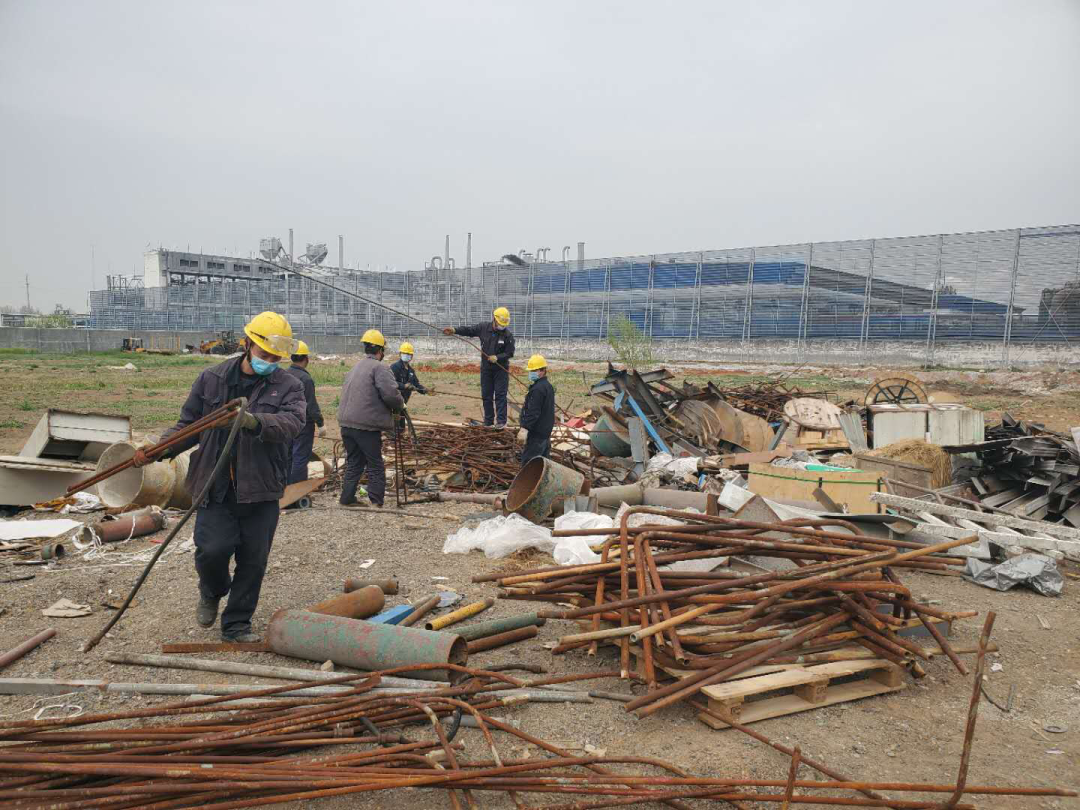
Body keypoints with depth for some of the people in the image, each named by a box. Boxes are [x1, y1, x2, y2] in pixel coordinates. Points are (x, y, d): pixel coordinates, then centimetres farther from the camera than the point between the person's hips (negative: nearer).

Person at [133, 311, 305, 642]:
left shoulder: (289, 386, 1)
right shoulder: (212, 379, 7)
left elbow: (291, 423, -19)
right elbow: (189, 424, 12)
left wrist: (255, 422, -38)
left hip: (260, 491, 0)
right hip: (216, 487, 0)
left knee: (254, 560, 6)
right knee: (212, 549, -11)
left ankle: (236, 625, 26)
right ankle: (212, 593, 26)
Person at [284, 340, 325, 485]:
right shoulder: (305, 378, -18)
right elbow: (312, 405, -18)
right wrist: (320, 424, -11)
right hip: (303, 424, -8)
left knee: (288, 457, 16)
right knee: (300, 458, -2)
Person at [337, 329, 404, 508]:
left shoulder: (355, 368, 17)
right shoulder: (379, 368, -11)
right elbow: (391, 394, -22)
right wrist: (399, 406, 0)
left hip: (347, 424, 8)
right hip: (367, 425, -8)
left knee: (353, 462, 18)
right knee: (375, 465, 4)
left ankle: (347, 498, 20)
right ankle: (376, 501, 6)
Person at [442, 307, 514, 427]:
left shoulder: (508, 335, -11)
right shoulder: (483, 328, -1)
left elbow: (510, 353, -11)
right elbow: (469, 330, 9)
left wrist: (497, 357, -25)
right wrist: (455, 330, -2)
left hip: (501, 369, -4)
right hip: (486, 368, 4)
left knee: (500, 395, -7)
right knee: (486, 395, 7)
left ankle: (501, 421, -4)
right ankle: (488, 422, 17)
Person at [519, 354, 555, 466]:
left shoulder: (537, 389, -19)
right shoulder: (548, 386, 12)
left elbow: (533, 412, -23)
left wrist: (524, 427, -22)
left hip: (537, 433, -10)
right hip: (546, 431, 10)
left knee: (527, 461, -6)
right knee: (544, 459, 15)